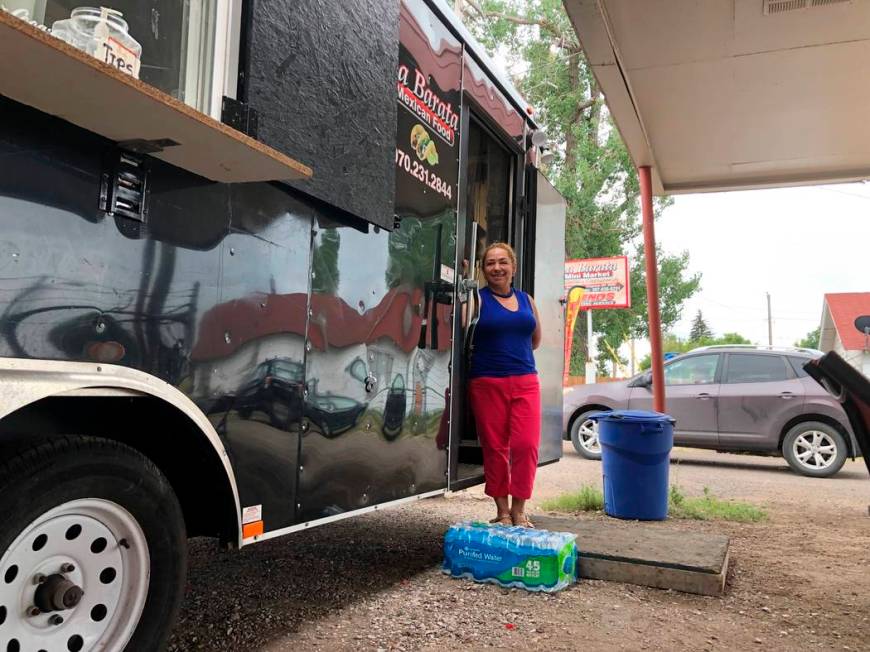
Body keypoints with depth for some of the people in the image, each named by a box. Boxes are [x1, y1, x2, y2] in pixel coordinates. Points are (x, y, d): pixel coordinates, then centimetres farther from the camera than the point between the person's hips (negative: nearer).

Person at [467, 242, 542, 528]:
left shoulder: (526, 300, 14)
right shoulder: (477, 299, 1)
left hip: (525, 382, 3)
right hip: (487, 383, -3)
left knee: (526, 445, -4)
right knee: (495, 447, 3)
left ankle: (518, 509, 11)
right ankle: (502, 510, 16)